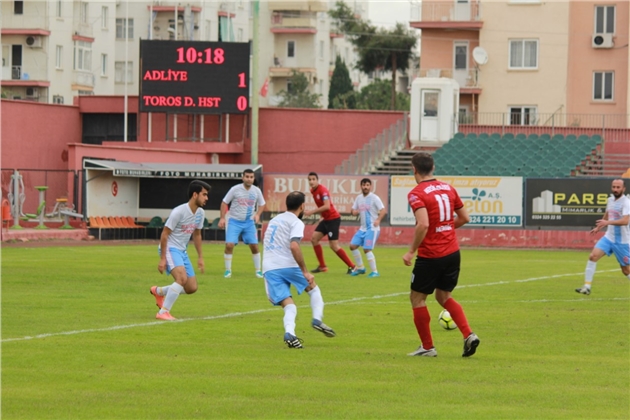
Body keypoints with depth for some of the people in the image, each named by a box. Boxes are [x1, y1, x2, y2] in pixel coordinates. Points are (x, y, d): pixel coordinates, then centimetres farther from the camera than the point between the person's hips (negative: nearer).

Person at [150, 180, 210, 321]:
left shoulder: (200, 213, 5)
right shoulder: (179, 212, -19)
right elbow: (165, 234, -16)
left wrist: (200, 257, 19)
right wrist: (162, 259, -18)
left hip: (182, 251, 8)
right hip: (170, 249, -8)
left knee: (192, 288, 5)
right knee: (182, 278, -30)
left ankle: (158, 291, 28)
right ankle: (163, 312, -22)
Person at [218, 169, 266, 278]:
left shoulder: (256, 191, -1)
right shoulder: (235, 189, -10)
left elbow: (262, 204, 13)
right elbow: (224, 203, -2)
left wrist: (257, 214, -6)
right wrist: (222, 218, -9)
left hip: (249, 222, 3)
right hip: (234, 221, -2)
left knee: (254, 247, 0)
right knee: (229, 245, -14)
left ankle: (258, 270, 15)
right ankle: (228, 270, 1)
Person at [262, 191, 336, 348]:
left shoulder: (274, 220, 22)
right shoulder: (296, 222, -3)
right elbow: (294, 246, -20)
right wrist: (305, 271, -18)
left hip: (269, 269, 5)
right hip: (288, 265, -5)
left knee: (289, 306, 1)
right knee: (313, 288, 20)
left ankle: (289, 333, -26)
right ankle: (317, 319, 1)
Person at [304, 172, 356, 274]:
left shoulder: (322, 190, -19)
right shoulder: (313, 191, 9)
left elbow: (327, 206, -29)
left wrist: (312, 212, -28)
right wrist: (323, 216, 12)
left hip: (333, 219, -9)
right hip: (326, 219, 9)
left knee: (334, 246, -11)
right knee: (314, 239, 6)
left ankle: (351, 266, -3)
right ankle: (322, 266, 11)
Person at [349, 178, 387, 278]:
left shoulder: (374, 198, -11)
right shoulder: (359, 198, 9)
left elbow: (383, 210, -18)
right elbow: (354, 210, 18)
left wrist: (378, 220, -35)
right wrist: (354, 211, -8)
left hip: (372, 228, -7)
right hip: (363, 228, 7)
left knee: (367, 249, -15)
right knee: (353, 246, 6)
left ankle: (375, 271, -5)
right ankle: (360, 268, 21)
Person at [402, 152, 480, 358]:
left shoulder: (416, 194, -13)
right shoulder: (448, 188, 7)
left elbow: (423, 225, -26)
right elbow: (464, 218, 12)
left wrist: (411, 251, -17)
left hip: (430, 255, -7)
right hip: (452, 252, 7)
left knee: (417, 298, 11)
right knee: (444, 296, 21)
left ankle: (427, 347, 13)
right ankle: (469, 335, 3)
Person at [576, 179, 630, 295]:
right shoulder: (610, 200, 7)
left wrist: (607, 222, -40)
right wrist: (599, 227, 32)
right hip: (609, 237, 6)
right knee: (593, 256, -15)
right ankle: (587, 287, -14)